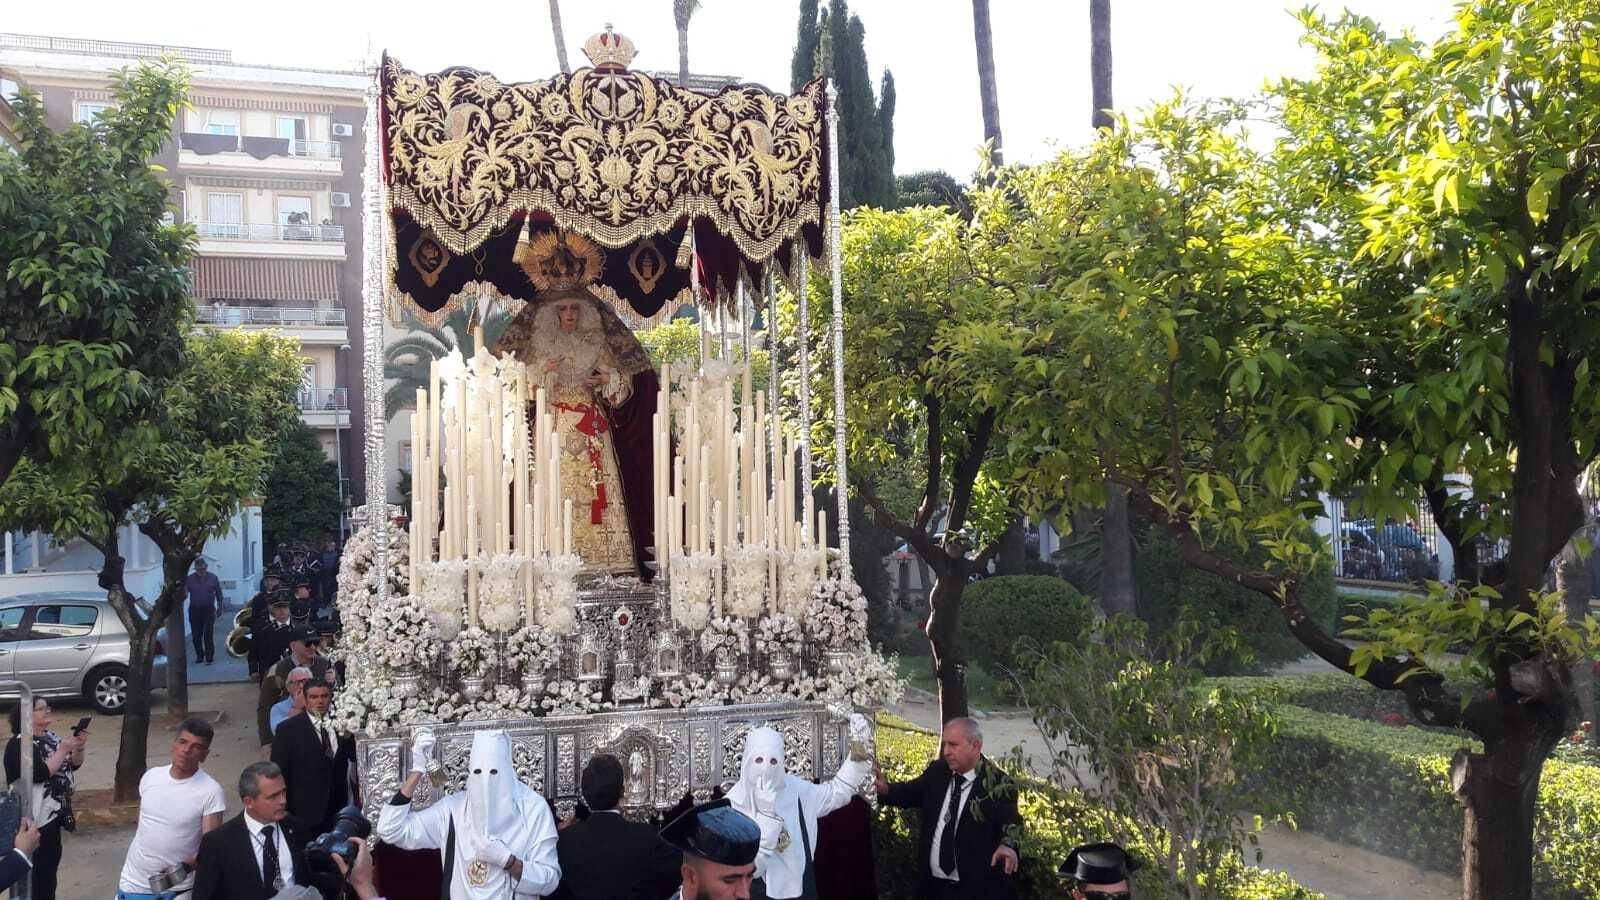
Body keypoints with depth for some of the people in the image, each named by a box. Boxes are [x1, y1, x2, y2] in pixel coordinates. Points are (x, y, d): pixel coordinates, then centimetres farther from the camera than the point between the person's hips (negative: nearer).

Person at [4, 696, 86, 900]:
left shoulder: (51, 737, 8)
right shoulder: (20, 744, -16)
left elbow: (74, 764, 11)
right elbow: (40, 773, -27)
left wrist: (79, 747, -8)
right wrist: (63, 750, -23)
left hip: (54, 813, 8)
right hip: (36, 818, -8)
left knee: (52, 859, 17)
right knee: (37, 867, -3)